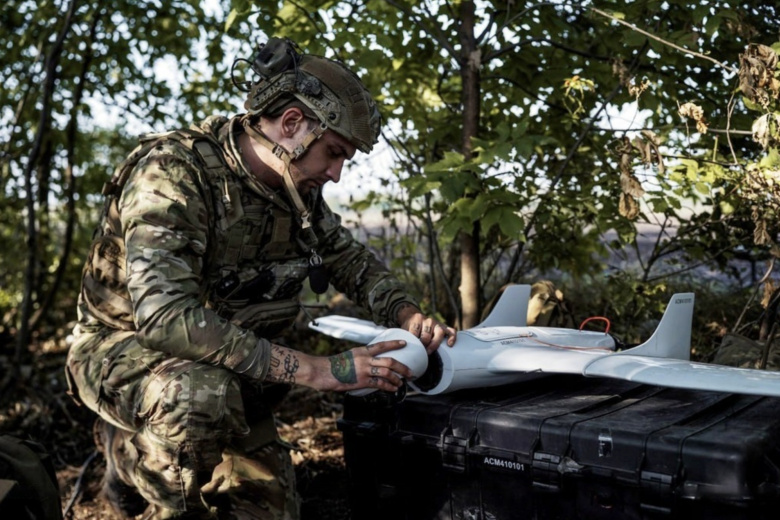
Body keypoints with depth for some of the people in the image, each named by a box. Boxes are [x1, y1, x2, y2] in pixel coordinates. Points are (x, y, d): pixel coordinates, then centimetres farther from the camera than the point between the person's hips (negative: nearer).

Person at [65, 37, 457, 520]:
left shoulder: (298, 190, -5)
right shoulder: (174, 171, -28)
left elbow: (351, 259, 11)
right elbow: (164, 316, -38)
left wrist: (410, 316, -10)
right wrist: (315, 370, -40)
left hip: (224, 363, 7)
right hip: (124, 348, -7)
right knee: (204, 392, -39)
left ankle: (135, 448, 22)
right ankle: (132, 459, -6)